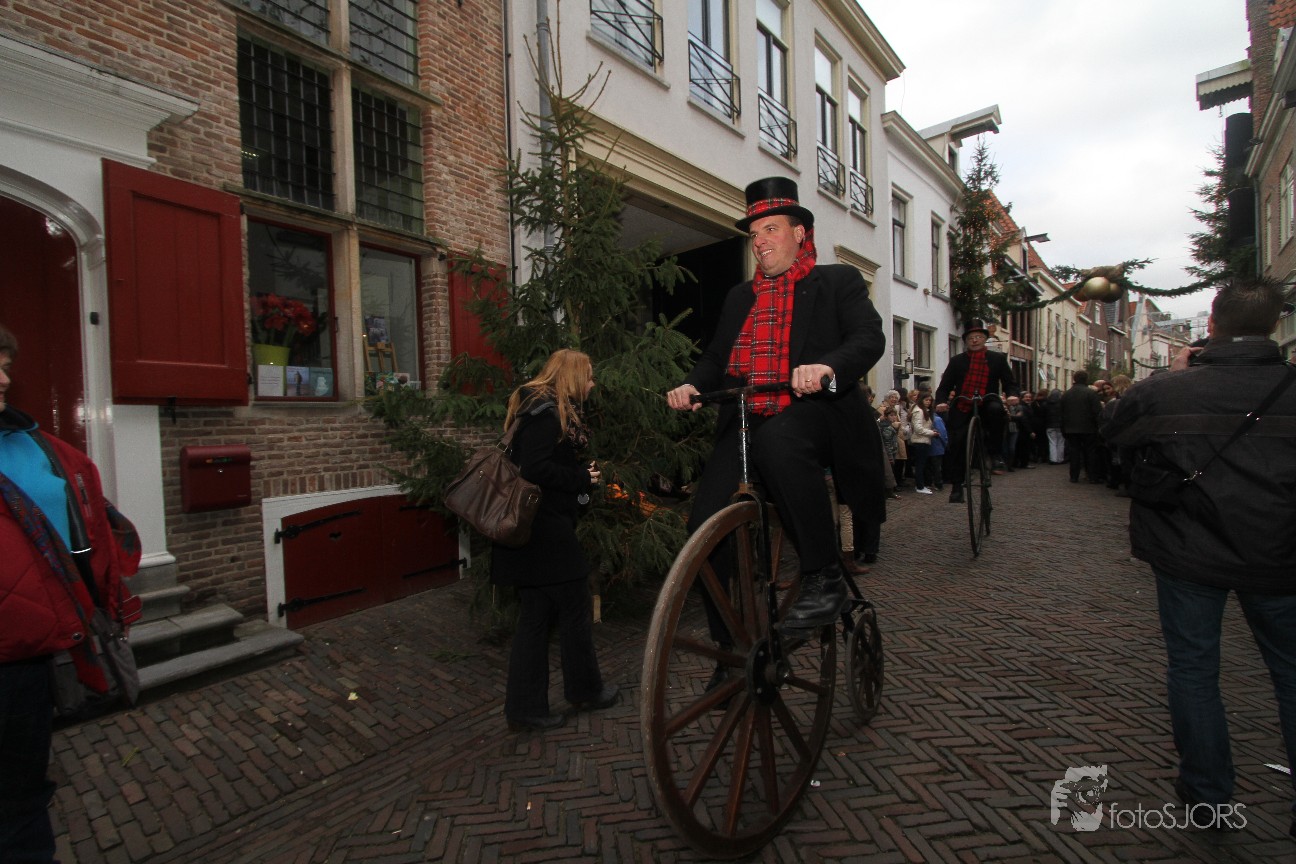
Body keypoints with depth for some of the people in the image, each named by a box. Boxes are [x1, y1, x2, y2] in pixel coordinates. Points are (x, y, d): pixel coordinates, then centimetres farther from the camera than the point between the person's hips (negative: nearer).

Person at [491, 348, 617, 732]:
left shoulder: (545, 409, 18)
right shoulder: (547, 412, -14)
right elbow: (534, 469, -24)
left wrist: (583, 473, 4)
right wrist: (583, 478, -13)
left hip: (538, 531, 10)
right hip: (546, 530, -10)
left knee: (536, 617, 13)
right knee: (577, 609, 7)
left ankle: (526, 708, 23)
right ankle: (585, 690, 27)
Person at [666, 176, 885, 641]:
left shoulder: (838, 280, 13)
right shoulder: (739, 297, 27)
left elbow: (870, 337, -3)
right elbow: (716, 357, 19)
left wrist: (827, 366, -25)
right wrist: (691, 384, -4)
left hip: (810, 411, -4)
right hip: (746, 421, 4)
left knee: (776, 442, -39)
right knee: (706, 520, -16)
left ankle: (825, 578, -21)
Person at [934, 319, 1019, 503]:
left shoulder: (998, 358, 9)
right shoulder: (957, 361, 8)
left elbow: (1010, 382, 9)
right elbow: (944, 386, 7)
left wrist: (1012, 396, -13)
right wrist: (942, 402, -13)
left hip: (986, 406, 0)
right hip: (962, 410, 1)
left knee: (996, 409, -35)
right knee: (956, 444, -11)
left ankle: (995, 452, -16)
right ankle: (956, 486, 3)